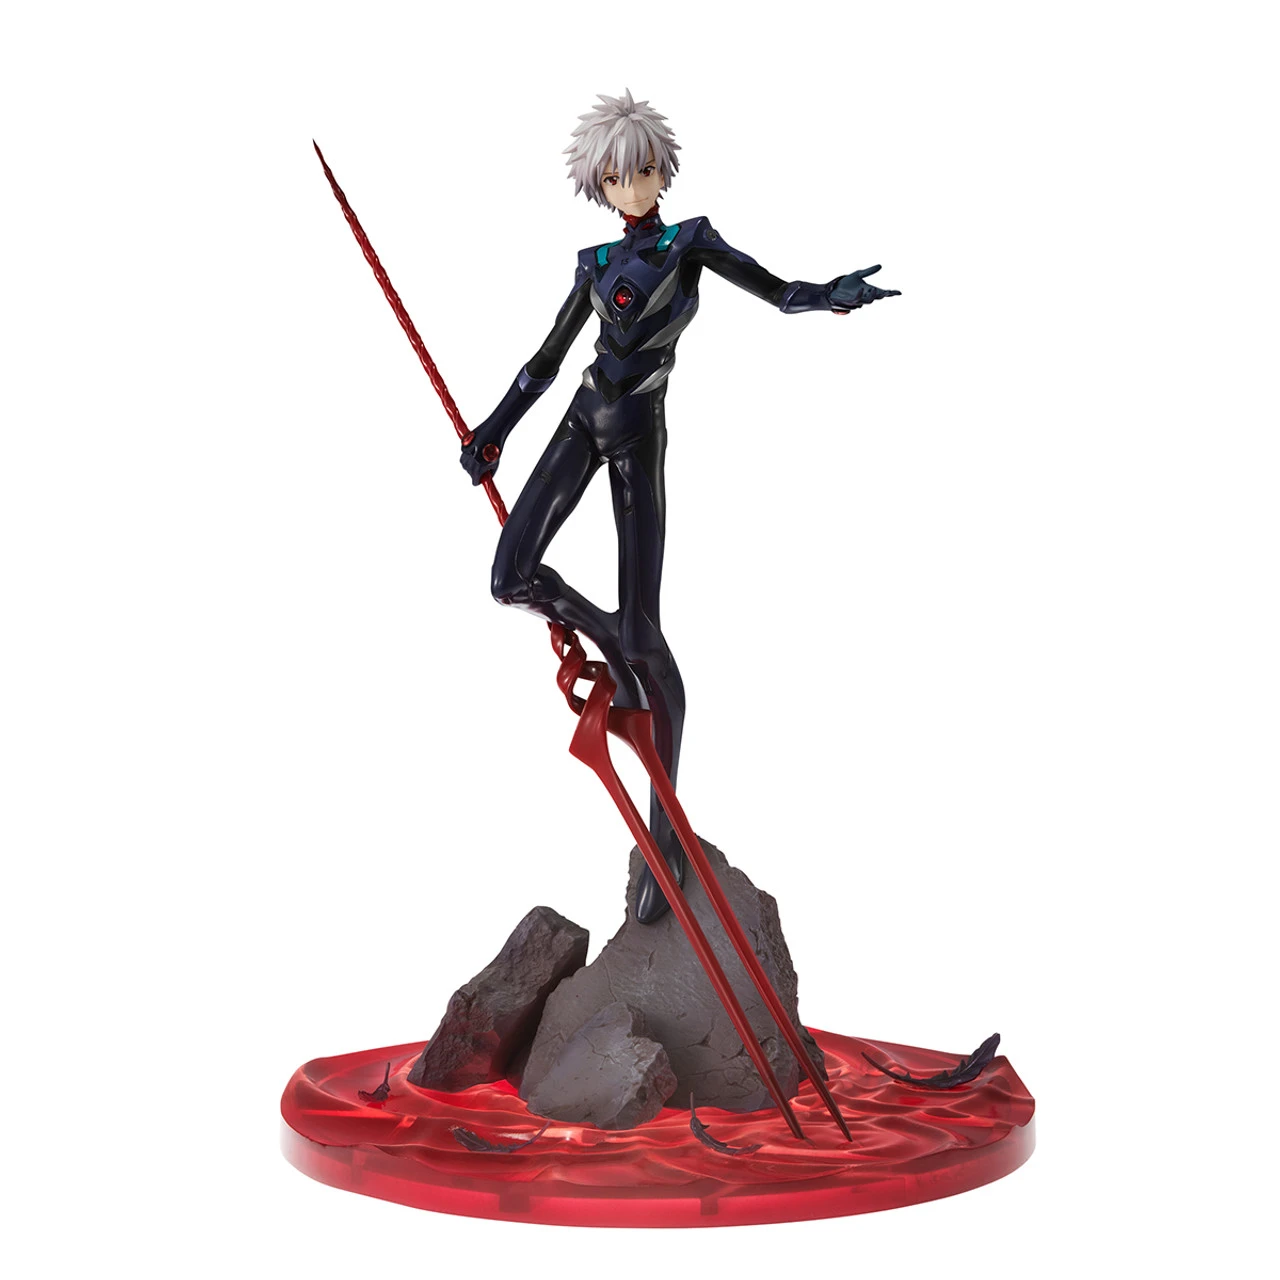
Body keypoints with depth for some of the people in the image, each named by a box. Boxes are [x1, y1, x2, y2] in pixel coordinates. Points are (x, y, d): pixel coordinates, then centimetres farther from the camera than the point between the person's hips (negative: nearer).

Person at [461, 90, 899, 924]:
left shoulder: (691, 241, 5)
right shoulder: (597, 262, 14)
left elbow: (774, 291, -6)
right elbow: (547, 360, 18)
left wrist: (827, 296, -28)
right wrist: (494, 432, 15)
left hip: (639, 434, -4)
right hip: (583, 422, 4)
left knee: (642, 629, -9)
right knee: (514, 579, -16)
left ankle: (666, 825, -3)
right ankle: (613, 652, 14)